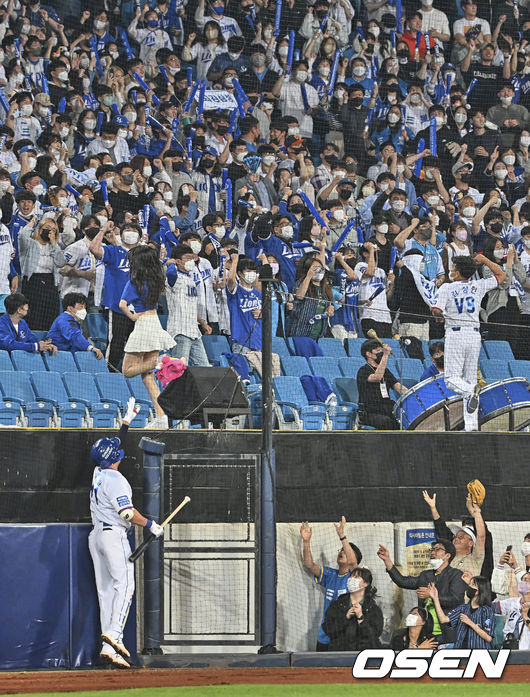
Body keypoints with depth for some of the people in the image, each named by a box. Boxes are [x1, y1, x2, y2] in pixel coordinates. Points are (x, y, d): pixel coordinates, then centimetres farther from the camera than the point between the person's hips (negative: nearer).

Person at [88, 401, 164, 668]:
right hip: (114, 535, -9)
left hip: (96, 534, 9)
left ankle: (108, 646, 0)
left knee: (106, 590, 5)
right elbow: (127, 512, -20)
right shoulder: (115, 480, -13)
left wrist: (127, 420, 35)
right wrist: (150, 525, -8)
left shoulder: (99, 473, 12)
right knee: (124, 584, -13)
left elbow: (116, 443, 28)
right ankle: (113, 633, -31)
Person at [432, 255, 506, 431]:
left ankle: (471, 390, -37)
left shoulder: (447, 288, -3)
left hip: (455, 334, -4)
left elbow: (437, 311, -12)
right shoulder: (478, 286, 7)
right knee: (470, 377, 7)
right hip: (474, 335, 4)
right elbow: (501, 275, 19)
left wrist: (441, 314, 11)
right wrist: (485, 261, 21)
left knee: (452, 378, -2)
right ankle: (472, 425, 0)